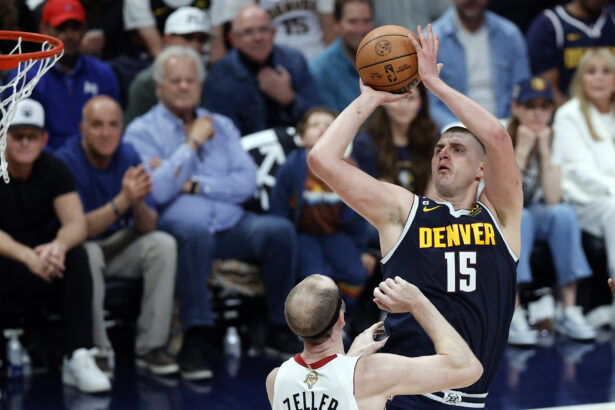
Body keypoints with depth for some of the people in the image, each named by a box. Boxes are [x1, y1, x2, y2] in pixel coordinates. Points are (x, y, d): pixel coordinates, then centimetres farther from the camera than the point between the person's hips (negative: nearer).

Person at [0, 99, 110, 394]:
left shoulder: (54, 170, 0)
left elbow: (76, 222, -12)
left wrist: (58, 246, -37)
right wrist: (28, 256, -41)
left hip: (43, 275, 3)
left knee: (76, 255, -27)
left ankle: (77, 358, -29)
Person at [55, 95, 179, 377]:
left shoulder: (129, 157, -6)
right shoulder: (66, 161, -18)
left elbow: (148, 227, -9)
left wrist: (138, 203, -32)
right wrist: (123, 201, -37)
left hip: (118, 243, 4)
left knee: (163, 244, -21)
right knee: (88, 254, -37)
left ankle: (151, 347, -17)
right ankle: (97, 351, -23)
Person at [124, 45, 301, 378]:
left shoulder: (221, 126, 20)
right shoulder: (141, 132, 6)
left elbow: (247, 182, 7)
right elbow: (158, 191, -11)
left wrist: (192, 185, -5)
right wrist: (192, 143, -4)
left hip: (231, 223, 4)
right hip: (177, 224, -4)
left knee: (279, 230, -24)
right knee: (194, 229, -39)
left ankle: (278, 330, -8)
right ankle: (195, 339, -35)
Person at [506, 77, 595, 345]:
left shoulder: (552, 141, -1)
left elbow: (553, 199, -14)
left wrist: (545, 151, -19)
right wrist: (522, 151, -24)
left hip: (536, 217, 4)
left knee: (564, 214, -27)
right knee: (518, 216, -36)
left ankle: (569, 311, -31)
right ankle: (513, 316, -42)